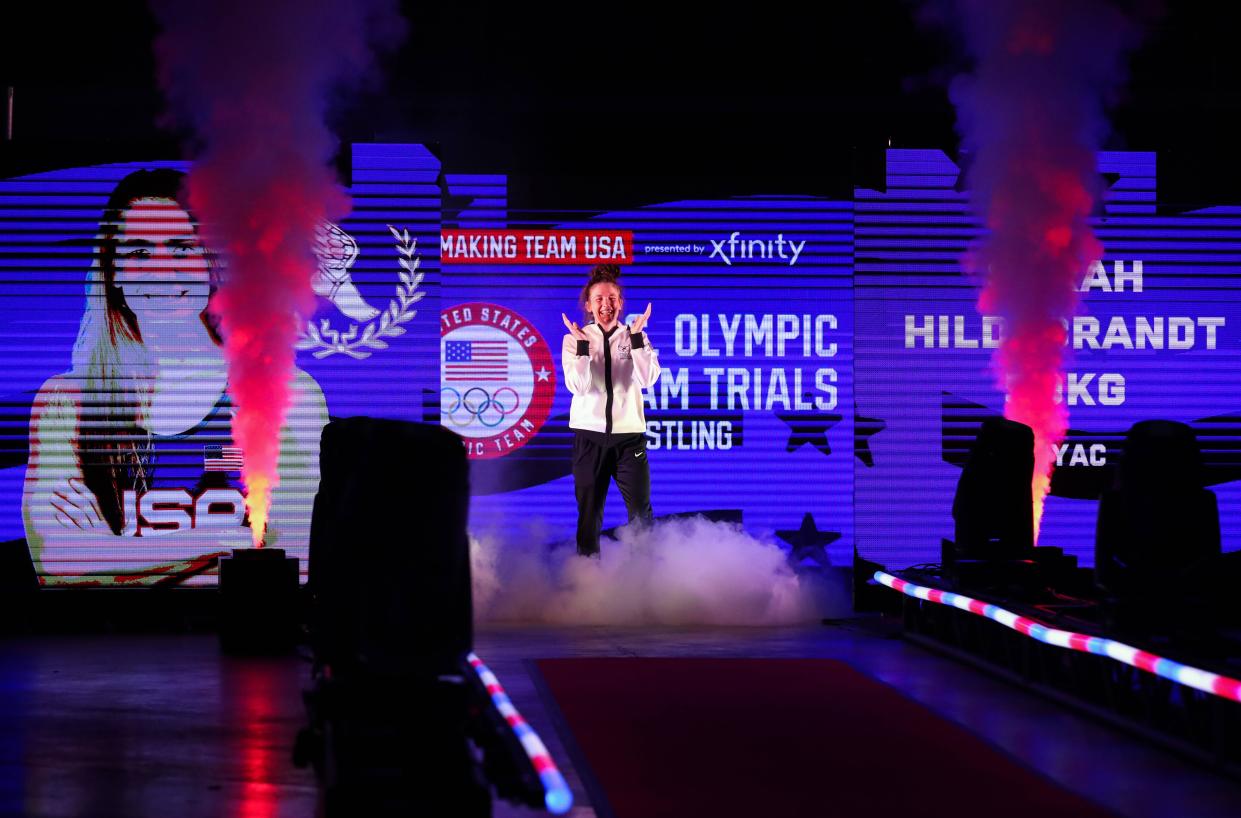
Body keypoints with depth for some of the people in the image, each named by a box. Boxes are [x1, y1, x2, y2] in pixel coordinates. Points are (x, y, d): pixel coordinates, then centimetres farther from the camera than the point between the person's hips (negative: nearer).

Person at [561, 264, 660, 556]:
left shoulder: (635, 337, 5)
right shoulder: (574, 339, 1)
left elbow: (647, 380, -12)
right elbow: (578, 386, -12)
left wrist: (636, 337, -15)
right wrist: (583, 345, -17)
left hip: (629, 434, 0)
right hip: (590, 435, 0)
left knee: (641, 511, -2)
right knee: (589, 512, 4)